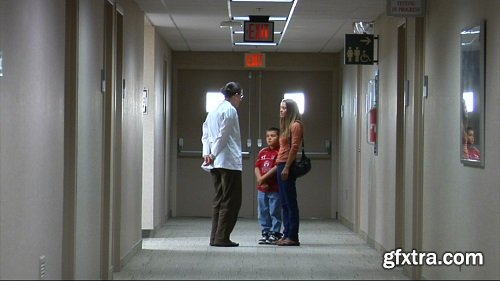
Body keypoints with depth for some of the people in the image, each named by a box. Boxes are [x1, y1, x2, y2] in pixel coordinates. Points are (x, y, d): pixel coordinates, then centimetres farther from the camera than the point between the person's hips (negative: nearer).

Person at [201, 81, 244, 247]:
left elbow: (206, 132, 13)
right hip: (229, 161, -9)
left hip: (216, 163, 9)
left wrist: (206, 152, 4)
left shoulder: (214, 110, 17)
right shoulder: (230, 110, -9)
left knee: (219, 199, 12)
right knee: (231, 201, -4)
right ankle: (222, 238, -6)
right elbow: (223, 135, -15)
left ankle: (215, 237, 12)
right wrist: (213, 154, -10)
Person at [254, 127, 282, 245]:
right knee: (263, 212, 10)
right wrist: (260, 180, -9)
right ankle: (265, 233, 18)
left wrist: (264, 178, -15)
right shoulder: (262, 152, 14)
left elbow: (276, 168, -16)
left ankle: (275, 233, 5)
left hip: (275, 188, -6)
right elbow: (257, 167, 8)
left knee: (275, 212, -1)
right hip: (262, 188, 6)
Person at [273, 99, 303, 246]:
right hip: (281, 165, 10)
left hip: (287, 166, -10)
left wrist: (286, 167, -19)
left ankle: (293, 237, -7)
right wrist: (280, 166, 13)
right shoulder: (286, 125, 21)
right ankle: (287, 235, 13)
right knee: (285, 203, 10)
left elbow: (294, 147, -15)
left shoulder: (296, 125, -8)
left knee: (290, 202, -8)